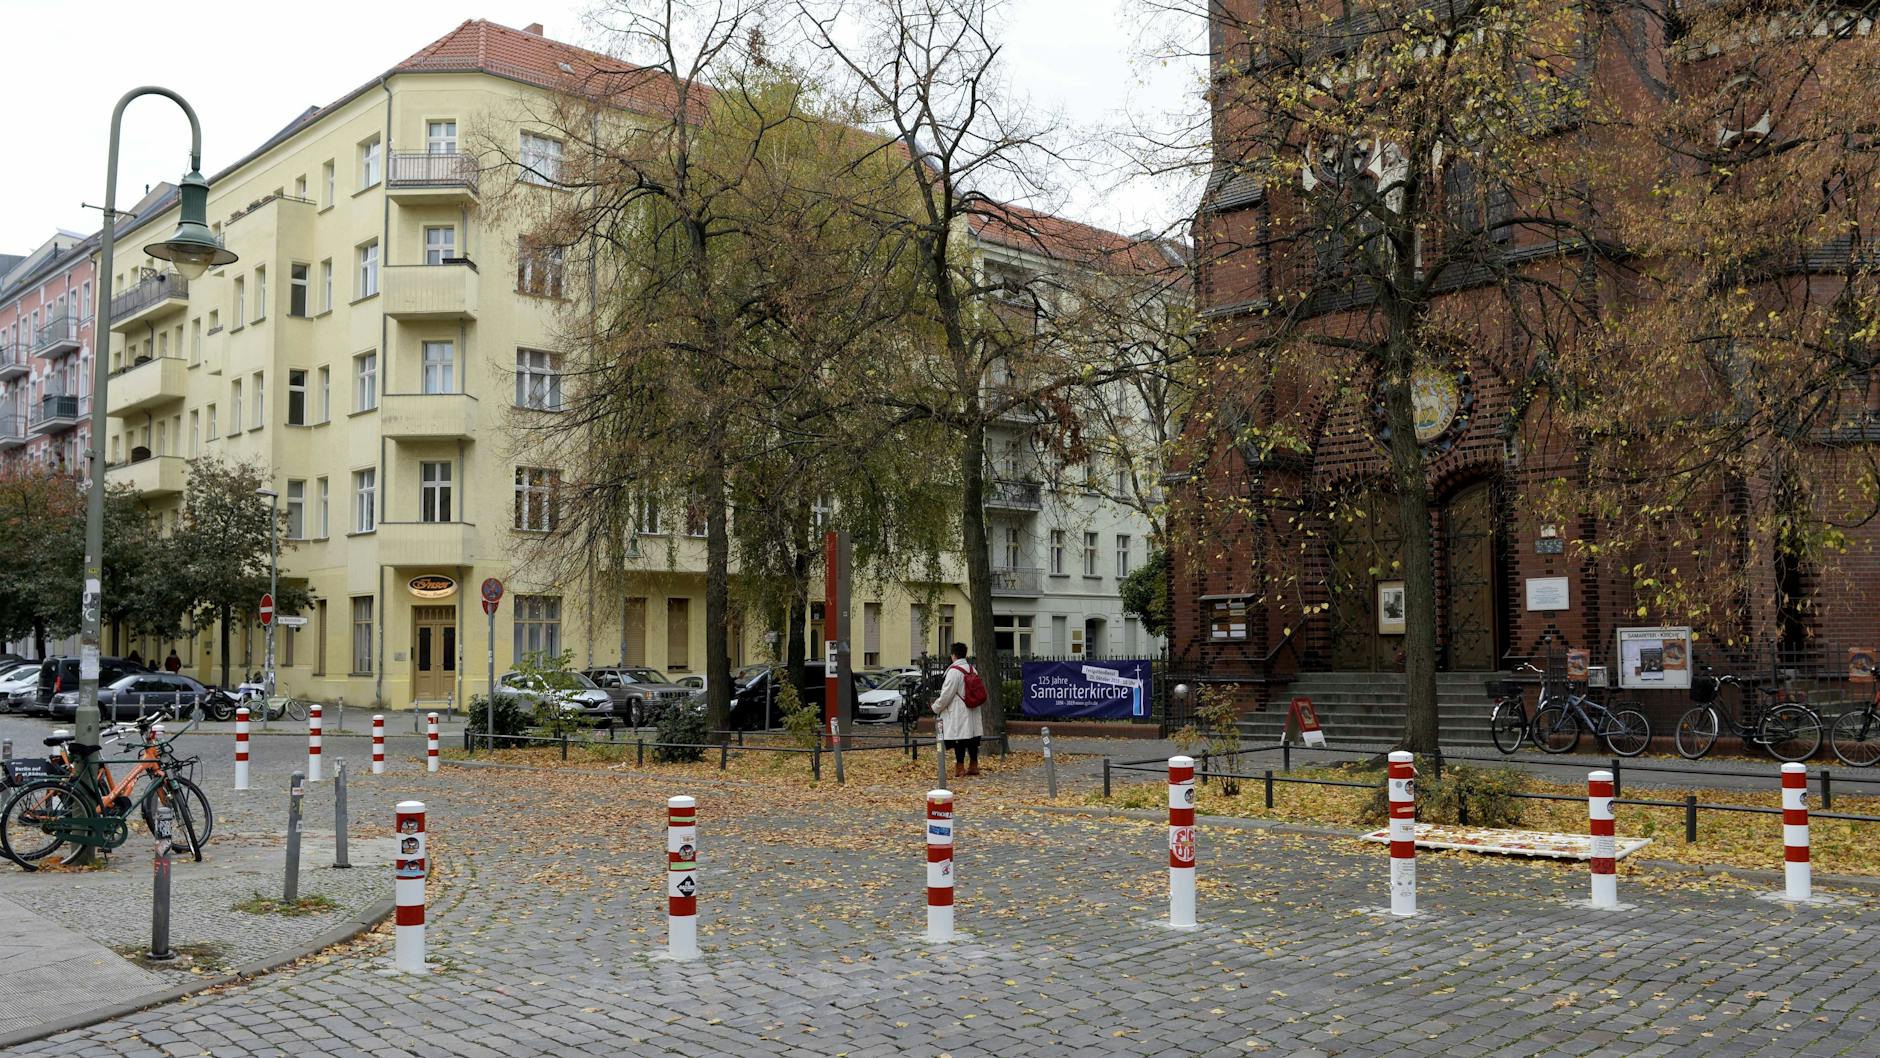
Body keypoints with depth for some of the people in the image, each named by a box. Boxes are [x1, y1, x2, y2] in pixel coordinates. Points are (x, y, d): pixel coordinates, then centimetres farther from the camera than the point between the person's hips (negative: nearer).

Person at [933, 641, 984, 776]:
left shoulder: (954, 671, -16)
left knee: (960, 741, -3)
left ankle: (959, 767, -1)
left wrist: (936, 707, 2)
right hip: (972, 713, 8)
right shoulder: (973, 669, 9)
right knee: (972, 739, 12)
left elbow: (947, 694, -14)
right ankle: (974, 766, 18)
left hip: (958, 714, -8)